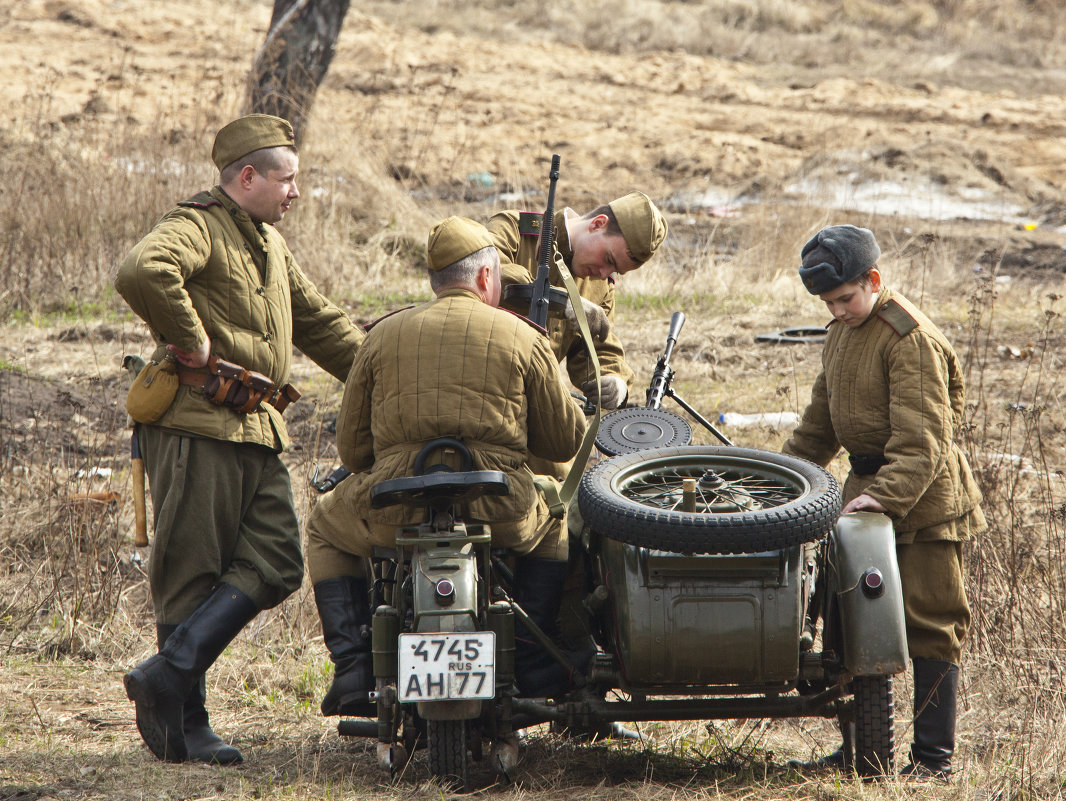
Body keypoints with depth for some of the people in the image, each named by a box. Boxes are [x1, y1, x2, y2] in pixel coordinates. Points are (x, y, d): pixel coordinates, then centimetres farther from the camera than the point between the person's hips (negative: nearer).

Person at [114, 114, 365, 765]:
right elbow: (143, 272, -30)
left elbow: (320, 323, 28)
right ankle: (185, 722, -1)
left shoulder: (271, 243, 22)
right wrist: (192, 340, -22)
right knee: (193, 575, -5)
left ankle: (170, 674, -7)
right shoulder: (198, 227, -8)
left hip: (259, 431, 9)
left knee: (275, 564, -4)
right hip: (198, 425, -9)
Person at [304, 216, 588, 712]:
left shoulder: (383, 335, 13)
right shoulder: (523, 338, 9)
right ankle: (532, 663, 25)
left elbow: (350, 447, 14)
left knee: (326, 529, 31)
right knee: (553, 527, 33)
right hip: (499, 511, 0)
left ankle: (353, 668, 16)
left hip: (395, 507, 0)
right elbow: (565, 442, 13)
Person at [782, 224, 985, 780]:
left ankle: (933, 756, -2)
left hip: (921, 496, -9)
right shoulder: (841, 335, 12)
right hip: (866, 485, 9)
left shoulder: (911, 339, -17)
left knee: (928, 622, -5)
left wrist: (886, 495, -33)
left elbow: (921, 438, -23)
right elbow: (820, 422, 25)